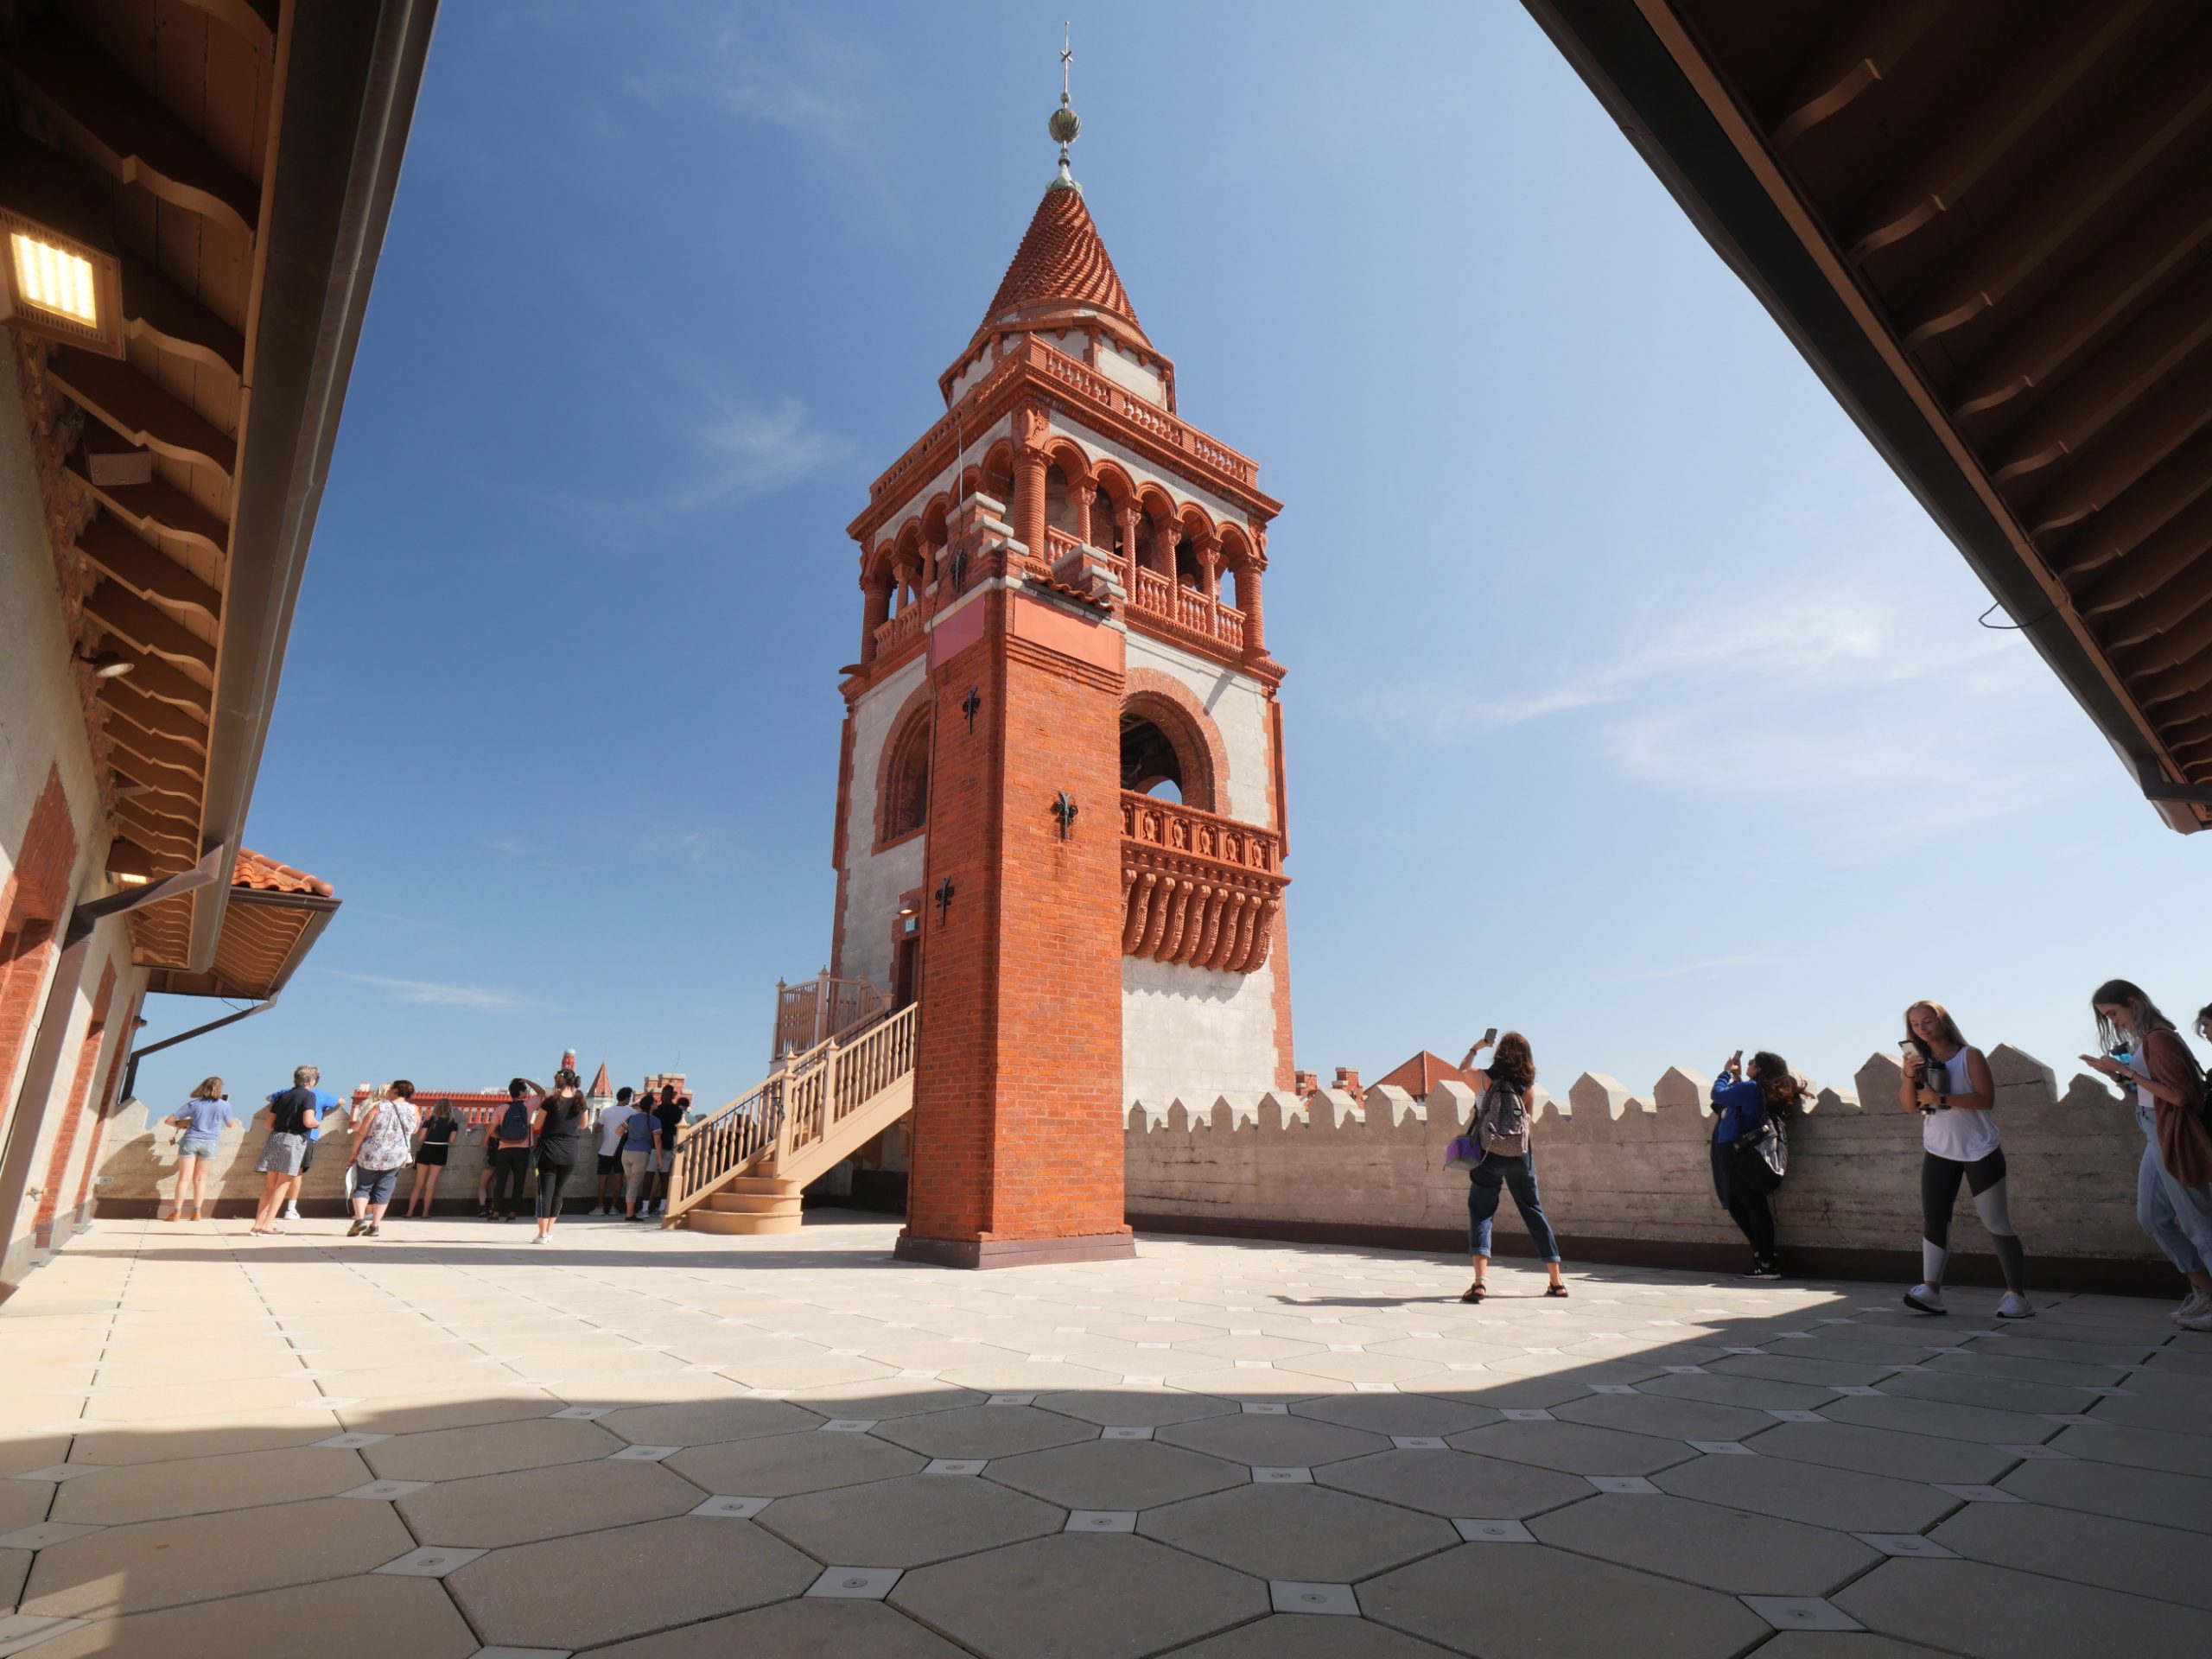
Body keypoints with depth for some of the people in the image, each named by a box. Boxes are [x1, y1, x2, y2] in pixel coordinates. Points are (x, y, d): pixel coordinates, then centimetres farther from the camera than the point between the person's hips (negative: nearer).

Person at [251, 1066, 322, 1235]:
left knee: (270, 1184, 14)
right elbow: (308, 1121, -15)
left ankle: (258, 1224, 15)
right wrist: (317, 1123, 6)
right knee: (283, 1184, 0)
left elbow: (269, 1124, 15)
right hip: (294, 1140, -6)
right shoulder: (309, 1095, -3)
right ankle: (267, 1226, -3)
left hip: (275, 1138, 6)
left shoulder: (283, 1095, 16)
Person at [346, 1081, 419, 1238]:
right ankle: (375, 1226, 9)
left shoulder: (379, 1107, -7)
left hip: (370, 1156, -2)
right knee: (382, 1192, 12)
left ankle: (359, 1219, -3)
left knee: (362, 1187, 13)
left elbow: (361, 1133, -7)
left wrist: (354, 1153, 6)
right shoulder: (413, 1110, -1)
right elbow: (414, 1131, 17)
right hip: (395, 1159, 2)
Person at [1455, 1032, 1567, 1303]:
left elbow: (1463, 1068, 17)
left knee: (1481, 1211, 1)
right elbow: (1528, 1117, 11)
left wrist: (1476, 1047, 31)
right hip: (1521, 1155, 2)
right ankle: (1557, 1281, 20)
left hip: (1490, 1154, -2)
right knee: (1533, 1211, 16)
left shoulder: (1487, 1077, -4)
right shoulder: (1528, 1083, 1)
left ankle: (1479, 1282, -16)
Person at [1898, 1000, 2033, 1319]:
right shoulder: (1920, 1060, 5)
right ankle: (1931, 1290, -2)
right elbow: (1909, 1105, 0)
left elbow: (1986, 1099, -17)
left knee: (1996, 1222, 0)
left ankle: (2018, 1296, 8)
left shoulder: (1970, 1056, -7)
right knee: (1933, 1218, -2)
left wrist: (1942, 1098, -26)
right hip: (1938, 1151, 4)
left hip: (1980, 1151, -4)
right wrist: (1909, 1076, -16)